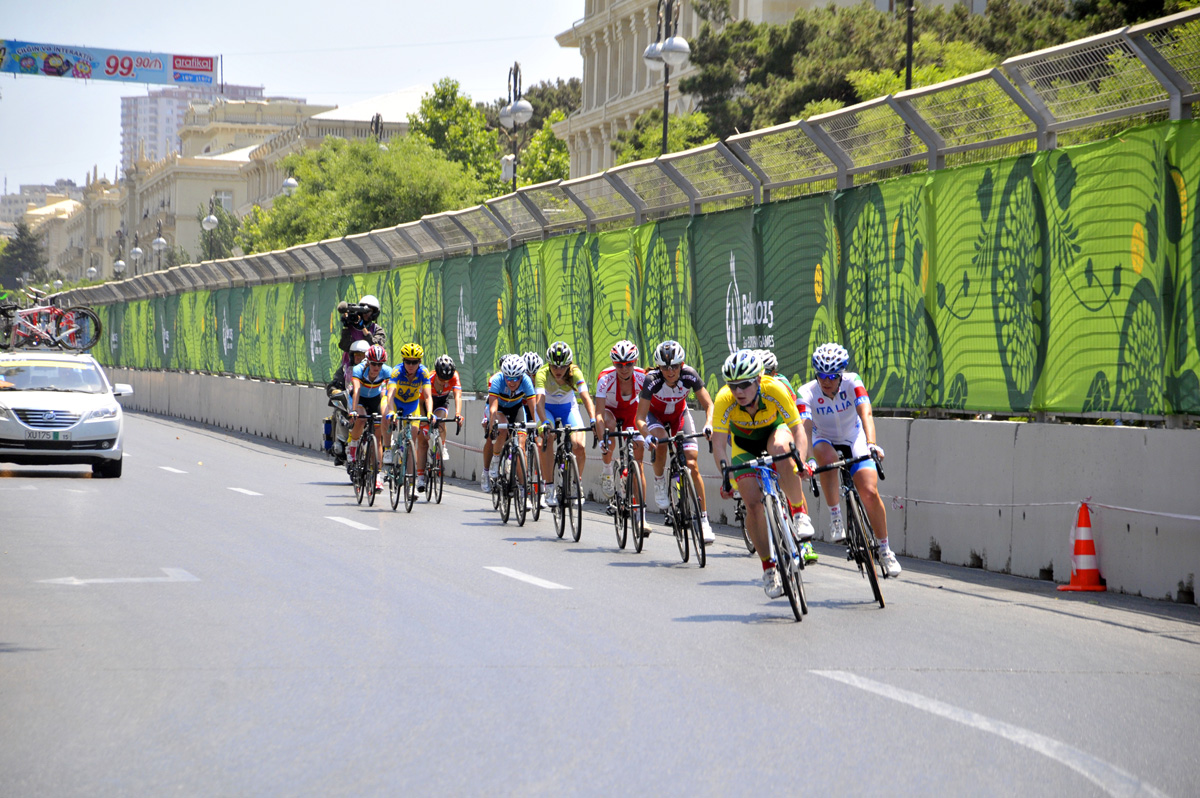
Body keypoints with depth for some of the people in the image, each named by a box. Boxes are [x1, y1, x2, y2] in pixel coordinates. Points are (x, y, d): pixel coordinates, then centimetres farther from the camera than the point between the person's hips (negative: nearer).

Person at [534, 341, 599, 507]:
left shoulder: (575, 372, -25)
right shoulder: (542, 374, -29)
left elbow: (586, 397, -35)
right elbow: (540, 400, -40)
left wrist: (593, 420, -50)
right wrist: (545, 422, -57)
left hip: (568, 407, 1)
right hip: (548, 408, -1)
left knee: (580, 446, -19)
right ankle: (548, 486, -18)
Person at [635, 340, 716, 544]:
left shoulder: (689, 376, -29)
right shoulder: (652, 380, -33)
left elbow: (708, 405, -25)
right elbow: (640, 418, -33)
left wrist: (708, 424, -45)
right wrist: (646, 435, -53)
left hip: (679, 415, 1)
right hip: (655, 415, -1)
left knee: (692, 466, -11)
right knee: (660, 443, -36)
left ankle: (704, 521, -7)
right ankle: (659, 482, -7)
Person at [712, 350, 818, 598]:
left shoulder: (775, 390, -34)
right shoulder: (724, 400, -31)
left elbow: (798, 430, -31)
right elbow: (718, 444, -27)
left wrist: (801, 463, -47)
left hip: (774, 430, -1)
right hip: (744, 443, 1)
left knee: (781, 448, -38)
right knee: (753, 505, -13)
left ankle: (799, 513, -22)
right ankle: (769, 568, 4)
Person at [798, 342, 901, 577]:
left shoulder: (852, 382, -22)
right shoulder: (807, 392, -23)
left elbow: (865, 413, -35)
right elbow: (804, 427, -35)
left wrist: (871, 443, -53)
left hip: (854, 439, 1)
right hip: (825, 441, -1)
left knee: (870, 492, -16)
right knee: (828, 457, -38)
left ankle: (884, 549, 2)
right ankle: (835, 517, -24)